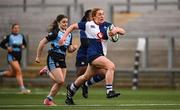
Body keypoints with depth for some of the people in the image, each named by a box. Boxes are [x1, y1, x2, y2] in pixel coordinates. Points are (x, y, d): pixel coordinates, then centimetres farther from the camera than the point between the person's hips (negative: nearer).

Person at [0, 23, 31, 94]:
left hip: (19, 56, 6)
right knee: (18, 71, -19)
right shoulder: (9, 37, -5)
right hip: (12, 56, -6)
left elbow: (24, 44, 21)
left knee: (11, 73, 12)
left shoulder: (21, 36, 7)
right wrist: (7, 48, -15)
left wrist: (23, 46, -1)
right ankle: (22, 89, -21)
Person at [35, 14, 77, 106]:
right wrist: (38, 57, -6)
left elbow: (69, 49, 16)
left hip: (62, 60, 8)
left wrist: (73, 48, -8)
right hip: (53, 59, -8)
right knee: (60, 81, -16)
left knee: (60, 82, 2)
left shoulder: (69, 35, 10)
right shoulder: (55, 33, -12)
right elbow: (42, 43, -10)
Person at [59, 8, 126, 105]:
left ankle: (71, 89, 42)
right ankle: (109, 91, -29)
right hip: (93, 54, -6)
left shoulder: (107, 26, 6)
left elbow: (123, 32, 3)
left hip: (101, 55, 6)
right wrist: (64, 37, 2)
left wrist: (116, 30, -18)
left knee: (86, 77, 20)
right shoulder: (88, 25, -3)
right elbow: (73, 26, 9)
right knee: (111, 66, -27)